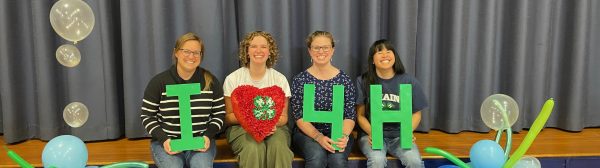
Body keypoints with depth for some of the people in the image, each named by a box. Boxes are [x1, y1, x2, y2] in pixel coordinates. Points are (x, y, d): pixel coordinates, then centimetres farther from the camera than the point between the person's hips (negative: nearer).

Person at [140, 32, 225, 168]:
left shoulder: (210, 81, 3)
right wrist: (163, 139, -12)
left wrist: (208, 136, -8)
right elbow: (147, 117, 3)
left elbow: (219, 114, 8)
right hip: (166, 142, 0)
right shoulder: (158, 82, -1)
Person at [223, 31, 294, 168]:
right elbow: (228, 116, 1)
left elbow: (283, 117, 5)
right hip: (241, 127, -1)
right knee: (254, 148, -35)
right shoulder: (232, 79, 0)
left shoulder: (280, 79, 4)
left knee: (278, 146, -33)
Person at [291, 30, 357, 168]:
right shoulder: (300, 80, 2)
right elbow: (299, 117, -3)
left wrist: (344, 136, -19)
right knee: (317, 156, -32)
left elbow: (350, 115, 1)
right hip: (307, 134, -1)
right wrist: (318, 137, -20)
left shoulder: (344, 80, 4)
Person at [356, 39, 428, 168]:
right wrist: (371, 132, -18)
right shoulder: (363, 81, -1)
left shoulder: (410, 82, 1)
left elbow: (416, 114, 8)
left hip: (399, 135, 1)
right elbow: (361, 115, 1)